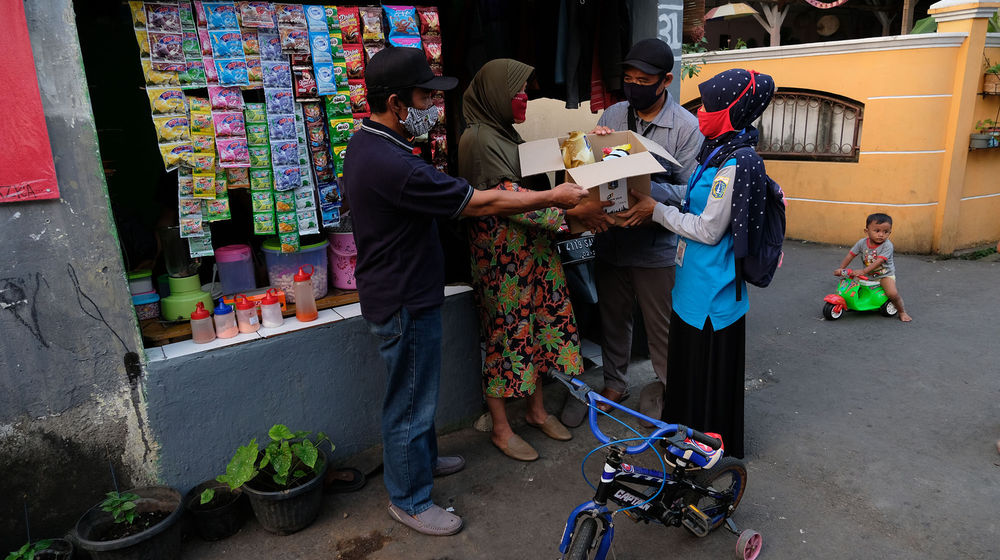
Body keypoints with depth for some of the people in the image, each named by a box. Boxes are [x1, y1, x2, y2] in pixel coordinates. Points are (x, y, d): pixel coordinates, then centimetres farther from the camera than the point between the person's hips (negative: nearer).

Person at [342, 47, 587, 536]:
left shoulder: (366, 142, 4)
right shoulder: (391, 164, -30)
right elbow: (477, 203, -26)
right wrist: (552, 197, -15)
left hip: (403, 291, 10)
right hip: (404, 303, -10)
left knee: (419, 390, 27)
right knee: (410, 402, 7)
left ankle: (423, 458, 48)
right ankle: (409, 500, 27)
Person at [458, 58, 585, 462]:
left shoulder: (505, 134, 14)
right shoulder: (479, 139, -14)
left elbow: (532, 183, 16)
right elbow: (508, 197, -21)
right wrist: (567, 214, -23)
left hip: (532, 249, 9)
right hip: (502, 254, -9)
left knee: (538, 326, 15)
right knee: (506, 334, 1)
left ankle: (537, 410, 32)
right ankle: (501, 429, 16)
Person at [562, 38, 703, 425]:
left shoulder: (687, 127, -10)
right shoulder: (612, 115, 3)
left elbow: (689, 191, -15)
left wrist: (645, 192, -31)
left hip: (656, 245, -4)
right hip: (610, 238, 4)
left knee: (661, 324, 10)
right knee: (612, 317, 19)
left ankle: (667, 388, 34)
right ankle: (614, 384, 39)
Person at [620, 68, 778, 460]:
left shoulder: (735, 163, -22)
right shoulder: (718, 152, 8)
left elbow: (709, 230, -21)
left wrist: (657, 211, -13)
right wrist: (655, 211, 1)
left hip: (713, 294, -10)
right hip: (695, 285, 10)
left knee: (711, 374, 7)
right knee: (687, 365, 22)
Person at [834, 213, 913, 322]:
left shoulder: (887, 245, -22)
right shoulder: (862, 242, -8)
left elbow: (879, 261, -31)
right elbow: (850, 255, -6)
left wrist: (863, 271, -40)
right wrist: (841, 269, -18)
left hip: (885, 274, -5)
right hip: (868, 275, 5)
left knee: (892, 293, -25)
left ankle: (902, 312, 0)